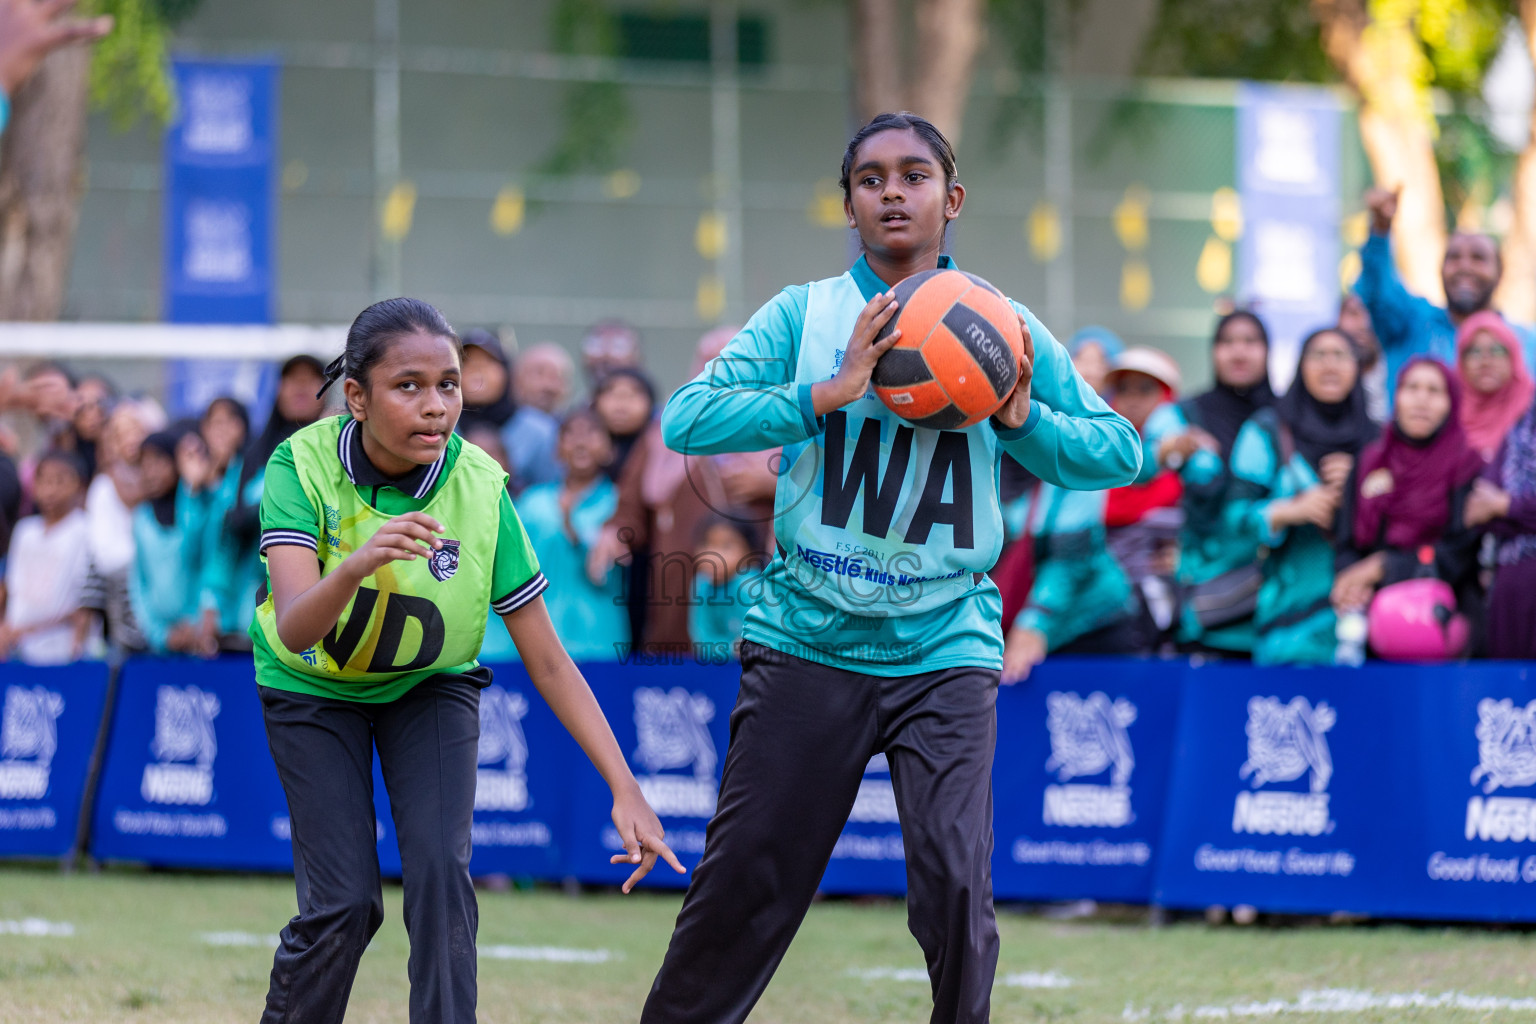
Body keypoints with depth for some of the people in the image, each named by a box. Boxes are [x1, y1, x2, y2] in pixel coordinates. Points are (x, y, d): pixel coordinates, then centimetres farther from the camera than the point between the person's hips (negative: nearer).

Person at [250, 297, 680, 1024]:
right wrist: (358, 565, -60)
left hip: (431, 687, 1)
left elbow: (548, 663, -18)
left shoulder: (481, 488, -24)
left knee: (441, 874, -17)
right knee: (342, 902, -10)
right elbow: (294, 629, -39)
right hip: (314, 688, -1)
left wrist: (625, 789, -23)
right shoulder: (304, 466, -27)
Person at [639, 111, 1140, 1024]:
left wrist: (1023, 419, -12)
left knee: (955, 887, -13)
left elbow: (1122, 452, 6)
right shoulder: (804, 315, 3)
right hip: (807, 639, 0)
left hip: (945, 649, 0)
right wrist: (830, 395, -20)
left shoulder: (1003, 328, 6)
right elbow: (688, 420, -10)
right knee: (744, 881, 3)